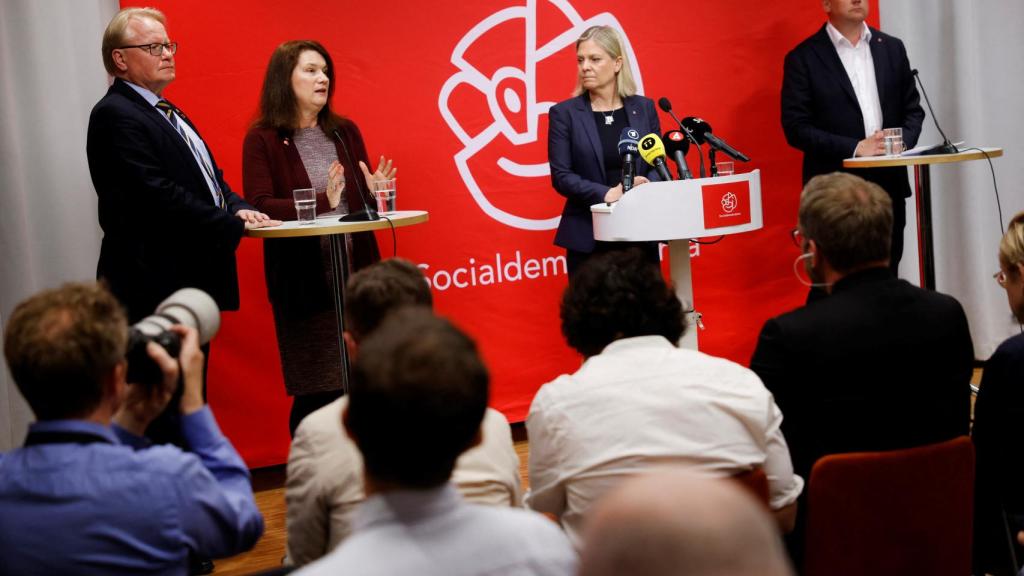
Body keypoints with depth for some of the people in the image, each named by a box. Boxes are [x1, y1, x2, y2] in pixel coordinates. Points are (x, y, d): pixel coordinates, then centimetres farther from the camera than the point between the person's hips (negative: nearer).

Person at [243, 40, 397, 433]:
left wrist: (374, 194, -6)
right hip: (303, 279, -4)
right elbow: (259, 207, -12)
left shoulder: (345, 132, 12)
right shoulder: (262, 139, -2)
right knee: (316, 391, -1)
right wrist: (322, 202, -24)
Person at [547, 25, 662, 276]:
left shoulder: (644, 108, 8)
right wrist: (607, 194, -21)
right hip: (588, 238, -2)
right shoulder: (564, 113, -1)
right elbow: (561, 176, -6)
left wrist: (644, 189, -15)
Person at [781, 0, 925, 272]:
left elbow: (913, 109, 15)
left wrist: (901, 142, -6)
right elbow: (796, 128, -8)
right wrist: (855, 148, -16)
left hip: (890, 187, 4)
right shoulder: (803, 58, -3)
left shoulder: (892, 48, 11)